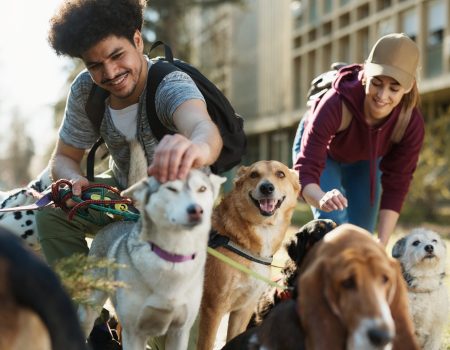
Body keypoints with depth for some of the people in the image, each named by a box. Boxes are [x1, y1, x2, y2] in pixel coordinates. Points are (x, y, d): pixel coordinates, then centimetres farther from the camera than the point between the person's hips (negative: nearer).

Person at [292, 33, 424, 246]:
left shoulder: (411, 122, -33)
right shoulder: (335, 105, -44)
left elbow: (396, 185, -23)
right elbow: (305, 170, -47)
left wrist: (382, 243, -30)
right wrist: (322, 199, -69)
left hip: (367, 161, 4)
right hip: (323, 151, -3)